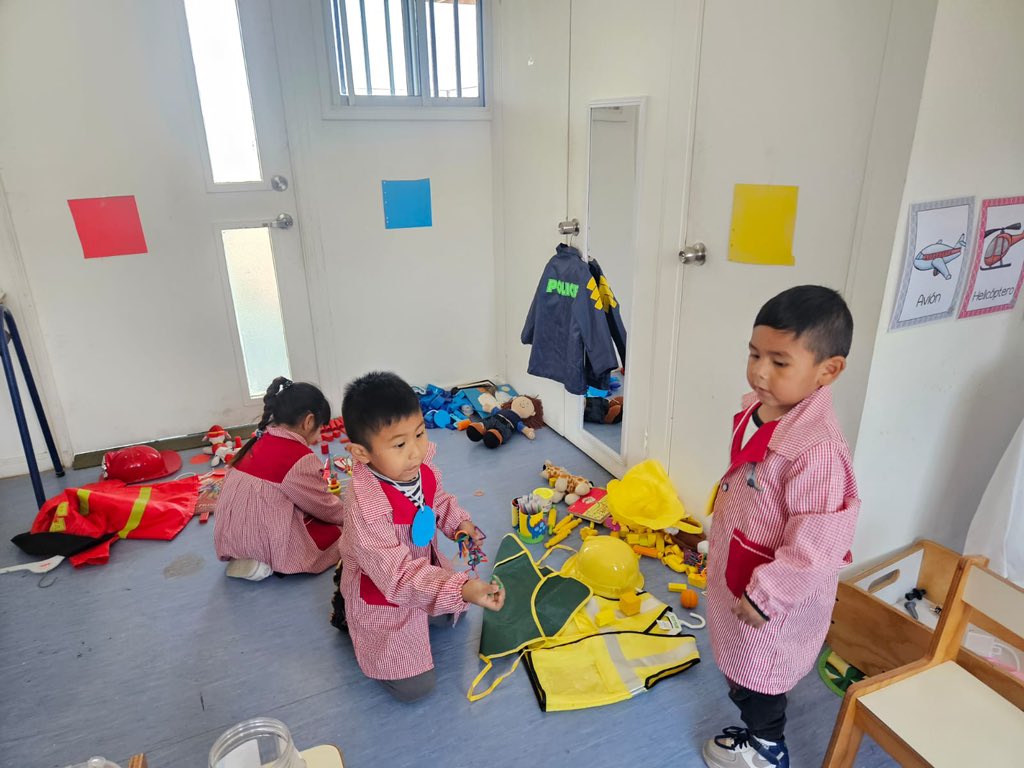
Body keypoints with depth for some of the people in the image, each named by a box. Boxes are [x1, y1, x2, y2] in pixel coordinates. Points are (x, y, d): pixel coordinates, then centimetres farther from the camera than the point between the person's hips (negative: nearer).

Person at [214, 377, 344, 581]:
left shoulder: (260, 441, 6)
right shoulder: (301, 458, -18)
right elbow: (323, 506, -5)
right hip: (267, 543, -8)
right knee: (338, 532, 7)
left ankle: (244, 557, 7)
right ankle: (266, 563, -6)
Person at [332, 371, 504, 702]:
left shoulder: (421, 468, -19)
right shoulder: (365, 507, -42)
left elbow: (438, 499, 5)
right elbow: (398, 577, -40)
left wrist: (459, 522, -13)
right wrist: (460, 589, -50)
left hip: (423, 566, 7)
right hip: (382, 598, -7)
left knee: (456, 611, 33)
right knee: (414, 687, 3)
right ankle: (347, 612, 19)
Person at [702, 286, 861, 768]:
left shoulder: (817, 448, -34)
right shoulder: (758, 409, -6)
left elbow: (817, 544, -30)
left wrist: (765, 595, -22)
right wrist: (718, 537, 20)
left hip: (775, 593, -9)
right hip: (735, 572, 9)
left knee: (756, 676, 16)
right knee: (738, 666, 29)